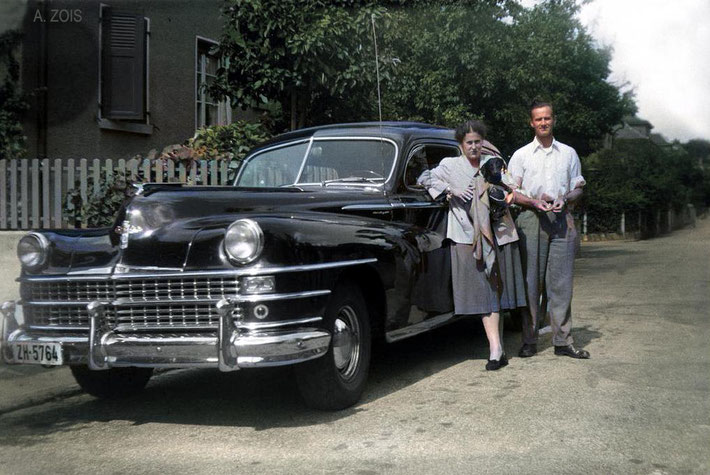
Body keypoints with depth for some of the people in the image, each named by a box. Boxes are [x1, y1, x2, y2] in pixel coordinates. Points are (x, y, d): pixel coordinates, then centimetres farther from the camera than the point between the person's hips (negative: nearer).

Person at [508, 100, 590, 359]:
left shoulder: (568, 153, 16)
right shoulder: (521, 155, 11)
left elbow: (578, 189, 17)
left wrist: (565, 199, -5)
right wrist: (535, 201, -10)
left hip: (562, 220, 2)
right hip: (531, 220, -1)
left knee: (561, 282, -1)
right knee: (531, 281, -4)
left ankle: (563, 340, 2)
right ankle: (529, 340, 1)